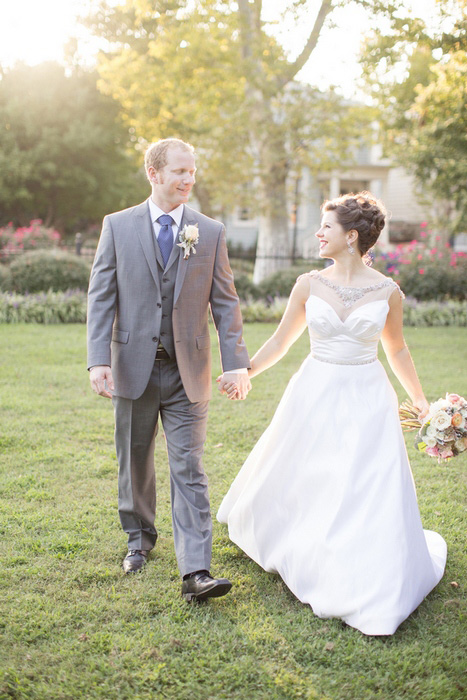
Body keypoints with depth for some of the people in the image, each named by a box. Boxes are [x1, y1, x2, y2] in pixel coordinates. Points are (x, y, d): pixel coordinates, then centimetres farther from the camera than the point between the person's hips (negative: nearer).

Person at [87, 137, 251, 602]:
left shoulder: (210, 232, 4)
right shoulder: (117, 226, 2)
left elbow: (224, 302, 3)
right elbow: (101, 297, 0)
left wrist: (236, 362, -6)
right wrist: (98, 359, -11)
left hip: (187, 372, 0)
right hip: (133, 367, 1)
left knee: (189, 470, -4)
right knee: (134, 462, 15)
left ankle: (195, 573, -5)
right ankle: (140, 538, 37)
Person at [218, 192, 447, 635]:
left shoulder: (387, 292, -3)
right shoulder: (309, 285, -1)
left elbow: (396, 350, 10)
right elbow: (281, 341, 6)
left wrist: (420, 401, 14)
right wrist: (245, 372, -5)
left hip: (367, 400, -1)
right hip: (315, 398, 2)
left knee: (371, 495, -2)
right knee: (299, 484, 12)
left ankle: (371, 591, 17)